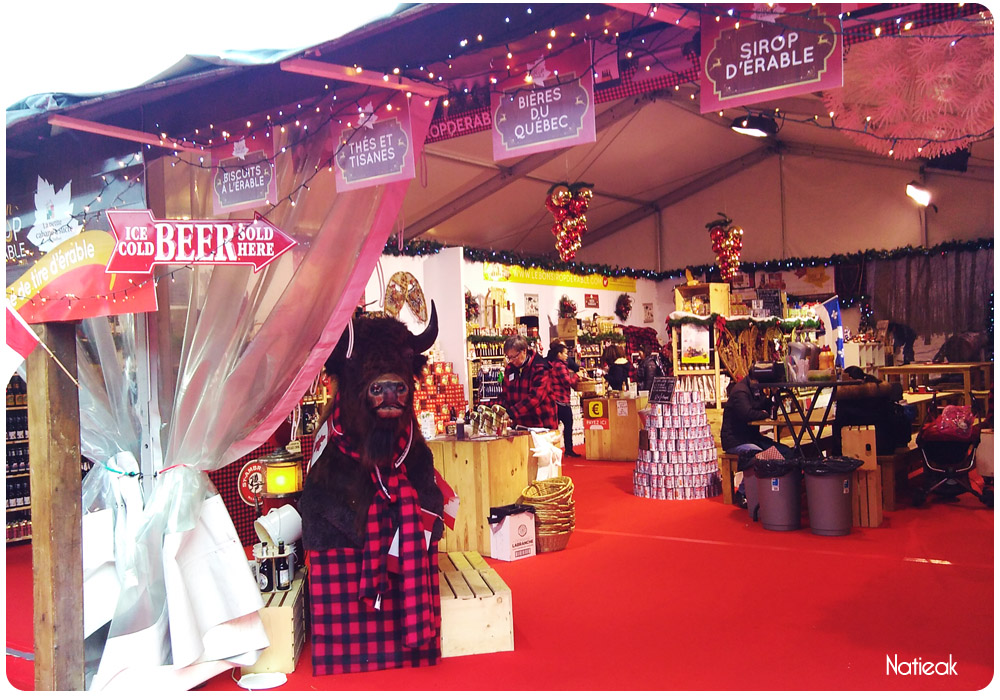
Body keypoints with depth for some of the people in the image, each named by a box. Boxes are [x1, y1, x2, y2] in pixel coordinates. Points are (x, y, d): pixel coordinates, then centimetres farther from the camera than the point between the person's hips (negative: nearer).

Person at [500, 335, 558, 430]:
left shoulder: (539, 368, -13)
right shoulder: (510, 369, 8)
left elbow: (535, 397, -24)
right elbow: (505, 394, 12)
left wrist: (512, 412, -32)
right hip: (520, 424, 5)